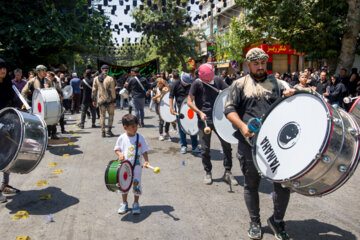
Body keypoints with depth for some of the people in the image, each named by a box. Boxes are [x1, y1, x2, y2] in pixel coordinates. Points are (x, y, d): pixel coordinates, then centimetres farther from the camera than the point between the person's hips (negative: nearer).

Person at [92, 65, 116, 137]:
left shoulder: (96, 78, 2)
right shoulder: (110, 79, -9)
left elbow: (94, 90, 6)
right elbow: (112, 91, -9)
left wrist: (93, 100, 14)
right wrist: (114, 101, -3)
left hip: (100, 100, 3)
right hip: (109, 100, -3)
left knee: (102, 116, 9)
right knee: (111, 114, 11)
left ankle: (103, 132, 8)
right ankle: (109, 130, 3)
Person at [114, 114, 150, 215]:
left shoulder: (140, 137, -7)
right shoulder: (122, 138, -5)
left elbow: (144, 151, -3)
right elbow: (116, 149, 6)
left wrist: (146, 161, -16)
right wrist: (119, 154, -15)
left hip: (136, 166, -1)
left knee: (136, 183, 3)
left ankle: (136, 204, 23)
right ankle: (124, 203, 32)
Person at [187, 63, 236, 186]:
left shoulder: (218, 80, 2)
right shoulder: (197, 83, -3)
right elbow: (189, 101, -2)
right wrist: (200, 113, -15)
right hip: (204, 120, -2)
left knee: (227, 145, 0)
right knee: (205, 149, 5)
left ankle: (227, 172, 15)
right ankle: (208, 173, 23)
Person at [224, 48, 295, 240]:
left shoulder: (276, 83, 12)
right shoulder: (240, 84, 5)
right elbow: (229, 109, -2)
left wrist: (290, 96, -10)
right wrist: (242, 125, -19)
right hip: (250, 143, -1)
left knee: (283, 183, 4)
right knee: (251, 184, 11)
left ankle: (277, 220, 29)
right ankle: (255, 222, 32)